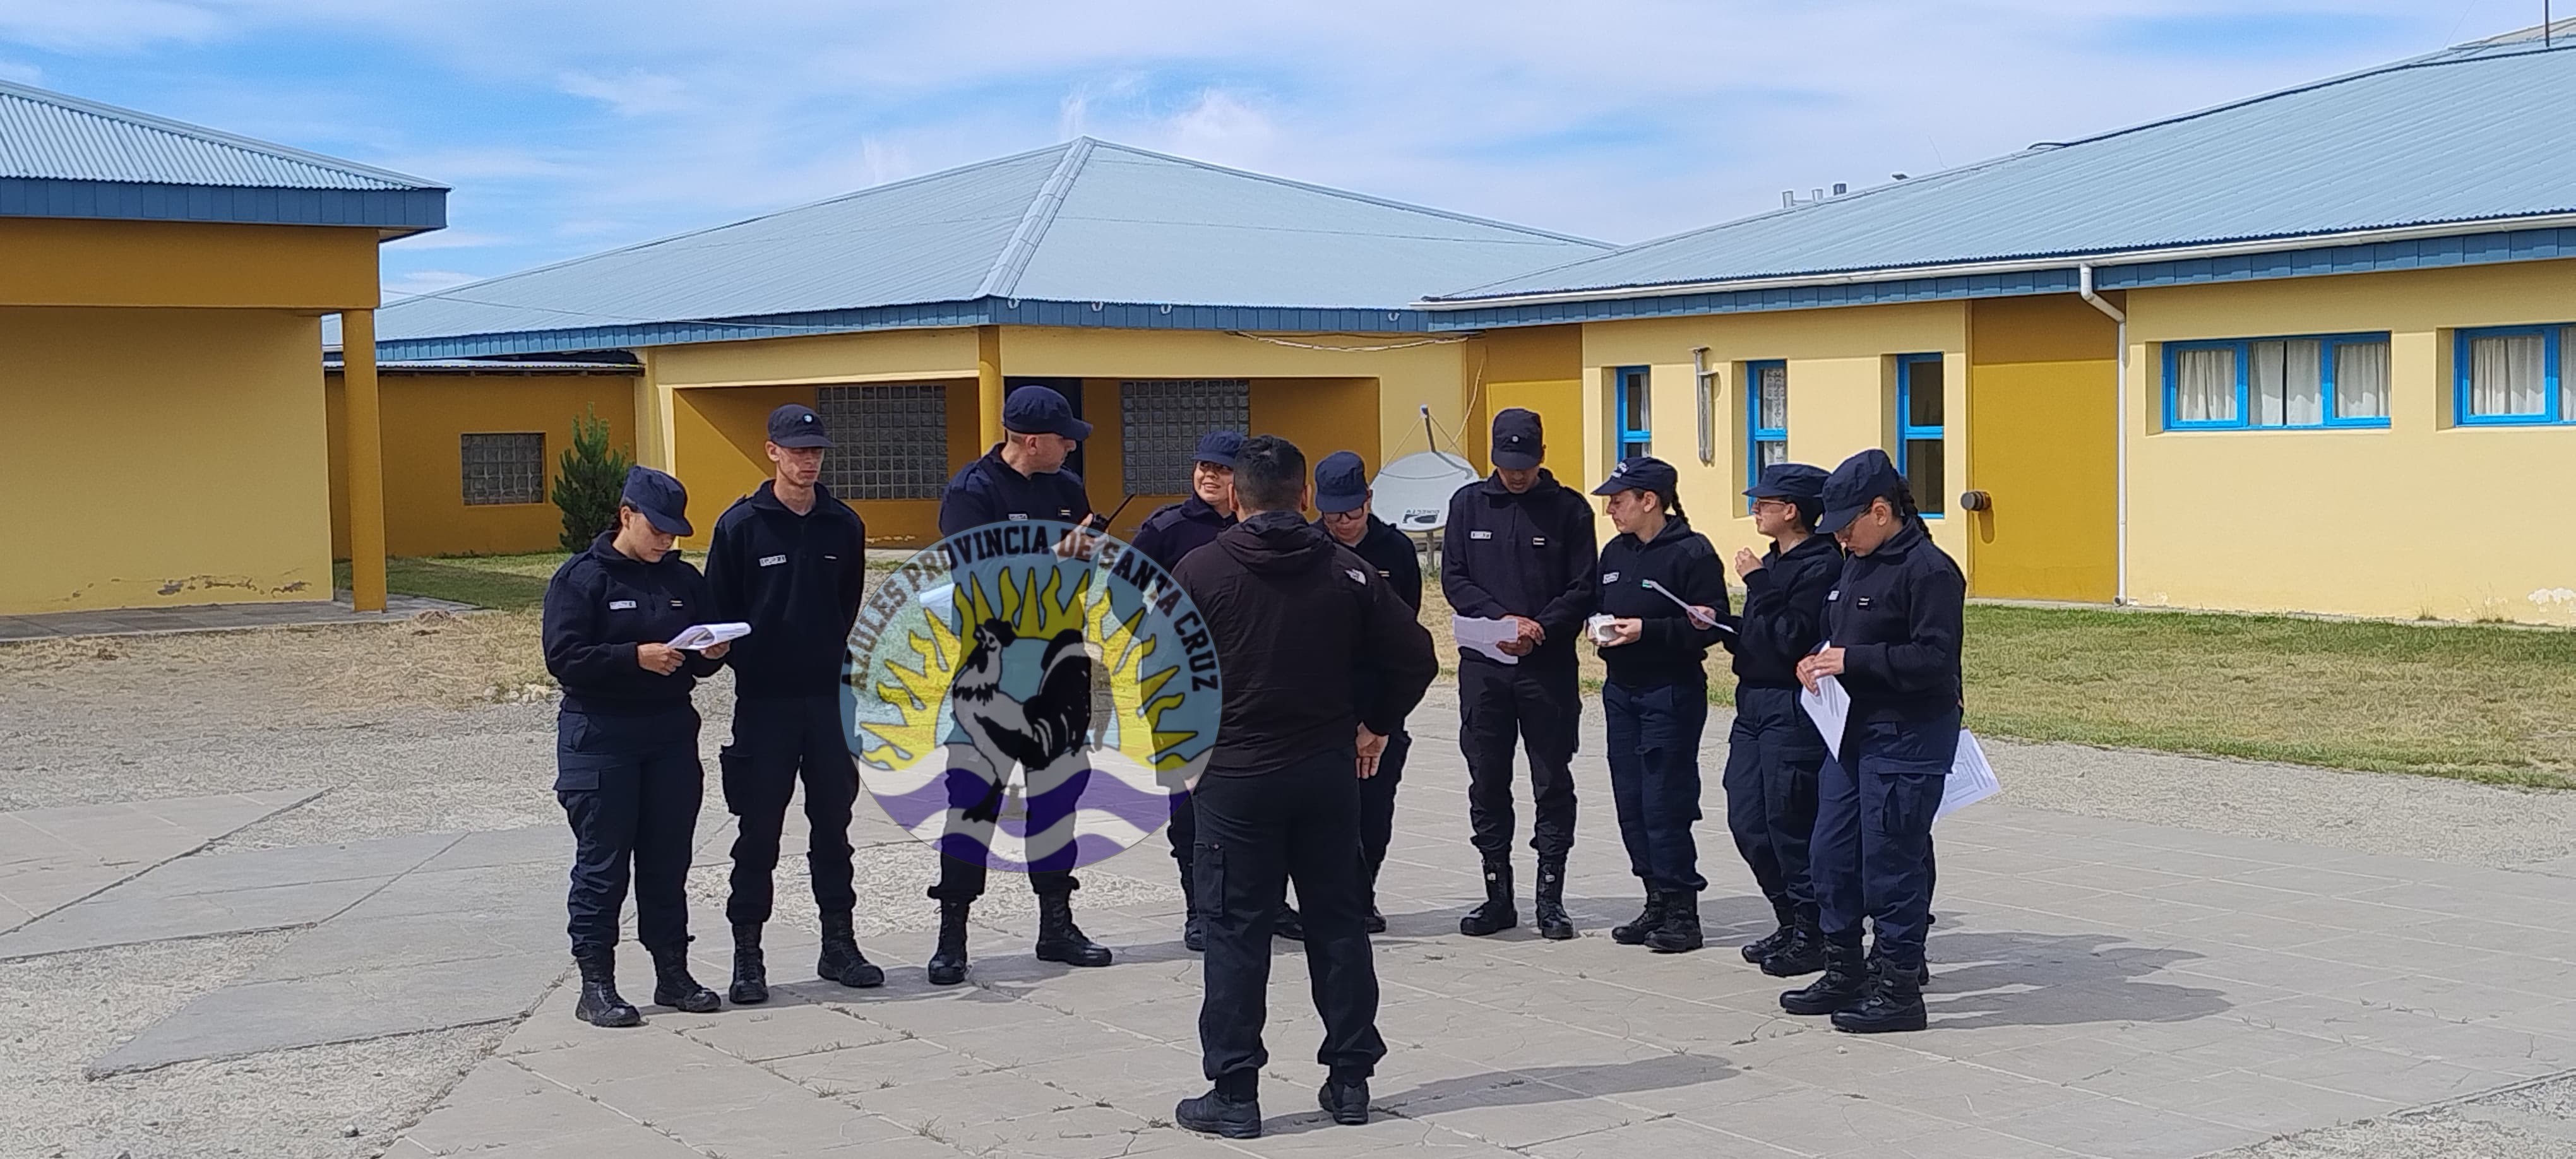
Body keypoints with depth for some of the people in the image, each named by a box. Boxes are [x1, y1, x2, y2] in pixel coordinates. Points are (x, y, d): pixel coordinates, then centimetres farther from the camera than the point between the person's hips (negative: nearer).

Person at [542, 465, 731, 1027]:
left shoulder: (684, 579, 11)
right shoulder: (580, 578, -5)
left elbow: (702, 653, 19)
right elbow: (563, 658, -13)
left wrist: (711, 655, -5)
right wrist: (637, 657, -22)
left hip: (672, 733, 5)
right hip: (600, 735, -5)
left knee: (669, 861, 9)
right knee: (602, 864, -2)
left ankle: (672, 972, 18)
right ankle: (596, 985, 3)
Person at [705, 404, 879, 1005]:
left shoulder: (844, 525, 7)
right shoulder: (740, 524, -3)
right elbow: (719, 610, -1)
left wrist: (848, 668, 7)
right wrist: (746, 659, -11)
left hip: (830, 696, 3)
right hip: (764, 700, -3)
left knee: (832, 824, 10)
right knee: (759, 831, 1)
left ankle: (839, 944, 19)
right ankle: (747, 955, 8)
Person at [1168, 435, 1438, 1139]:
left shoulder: (1200, 572, -7)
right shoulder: (1347, 571, 0)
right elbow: (1414, 655, 1)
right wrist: (1377, 726, 14)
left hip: (1234, 775, -3)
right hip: (1328, 772, 3)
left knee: (1237, 932, 3)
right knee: (1338, 923, 12)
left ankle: (1233, 1093, 5)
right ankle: (1349, 1080, 18)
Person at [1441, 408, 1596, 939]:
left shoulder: (1568, 509, 0)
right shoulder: (1468, 503, 7)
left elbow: (1583, 589, -1)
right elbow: (1453, 578, 2)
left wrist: (1541, 627, -16)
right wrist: (1500, 619, -12)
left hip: (1549, 668, -2)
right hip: (1482, 666, 2)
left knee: (1553, 784, 3)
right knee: (1487, 784, 7)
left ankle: (1550, 897, 10)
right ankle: (1498, 894, 16)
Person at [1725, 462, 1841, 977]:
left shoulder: (1820, 566, -14)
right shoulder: (1774, 561, 15)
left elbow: (1789, 640, -20)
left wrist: (1758, 585, -18)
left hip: (1793, 709, -10)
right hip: (1755, 704, 10)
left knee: (1789, 823, -4)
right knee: (1747, 820, 10)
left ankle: (1811, 935, 8)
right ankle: (1790, 921, 23)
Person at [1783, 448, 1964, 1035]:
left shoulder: (1928, 570, -15)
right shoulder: (1856, 564, 14)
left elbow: (1935, 658, -21)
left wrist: (1853, 661, -20)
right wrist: (1817, 660, 4)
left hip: (1907, 741, -10)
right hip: (1852, 732, 10)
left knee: (1891, 861, -4)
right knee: (1831, 854, 13)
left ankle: (1900, 989, 7)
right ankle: (1845, 974, 25)